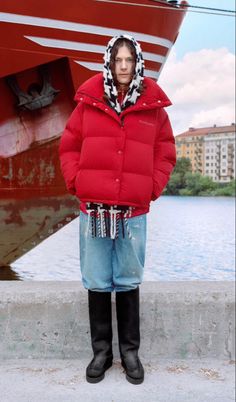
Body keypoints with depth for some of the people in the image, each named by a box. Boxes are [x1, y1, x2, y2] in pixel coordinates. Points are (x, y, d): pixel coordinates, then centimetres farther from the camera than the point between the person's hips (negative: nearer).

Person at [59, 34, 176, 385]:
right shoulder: (89, 100, 2)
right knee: (97, 283, 8)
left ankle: (130, 351, 27)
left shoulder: (153, 105, 4)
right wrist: (76, 182, -2)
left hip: (134, 211, 0)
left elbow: (166, 154, 9)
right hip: (93, 208, 0)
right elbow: (69, 146, 8)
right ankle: (101, 351, 25)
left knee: (129, 282, 11)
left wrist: (153, 188, -2)